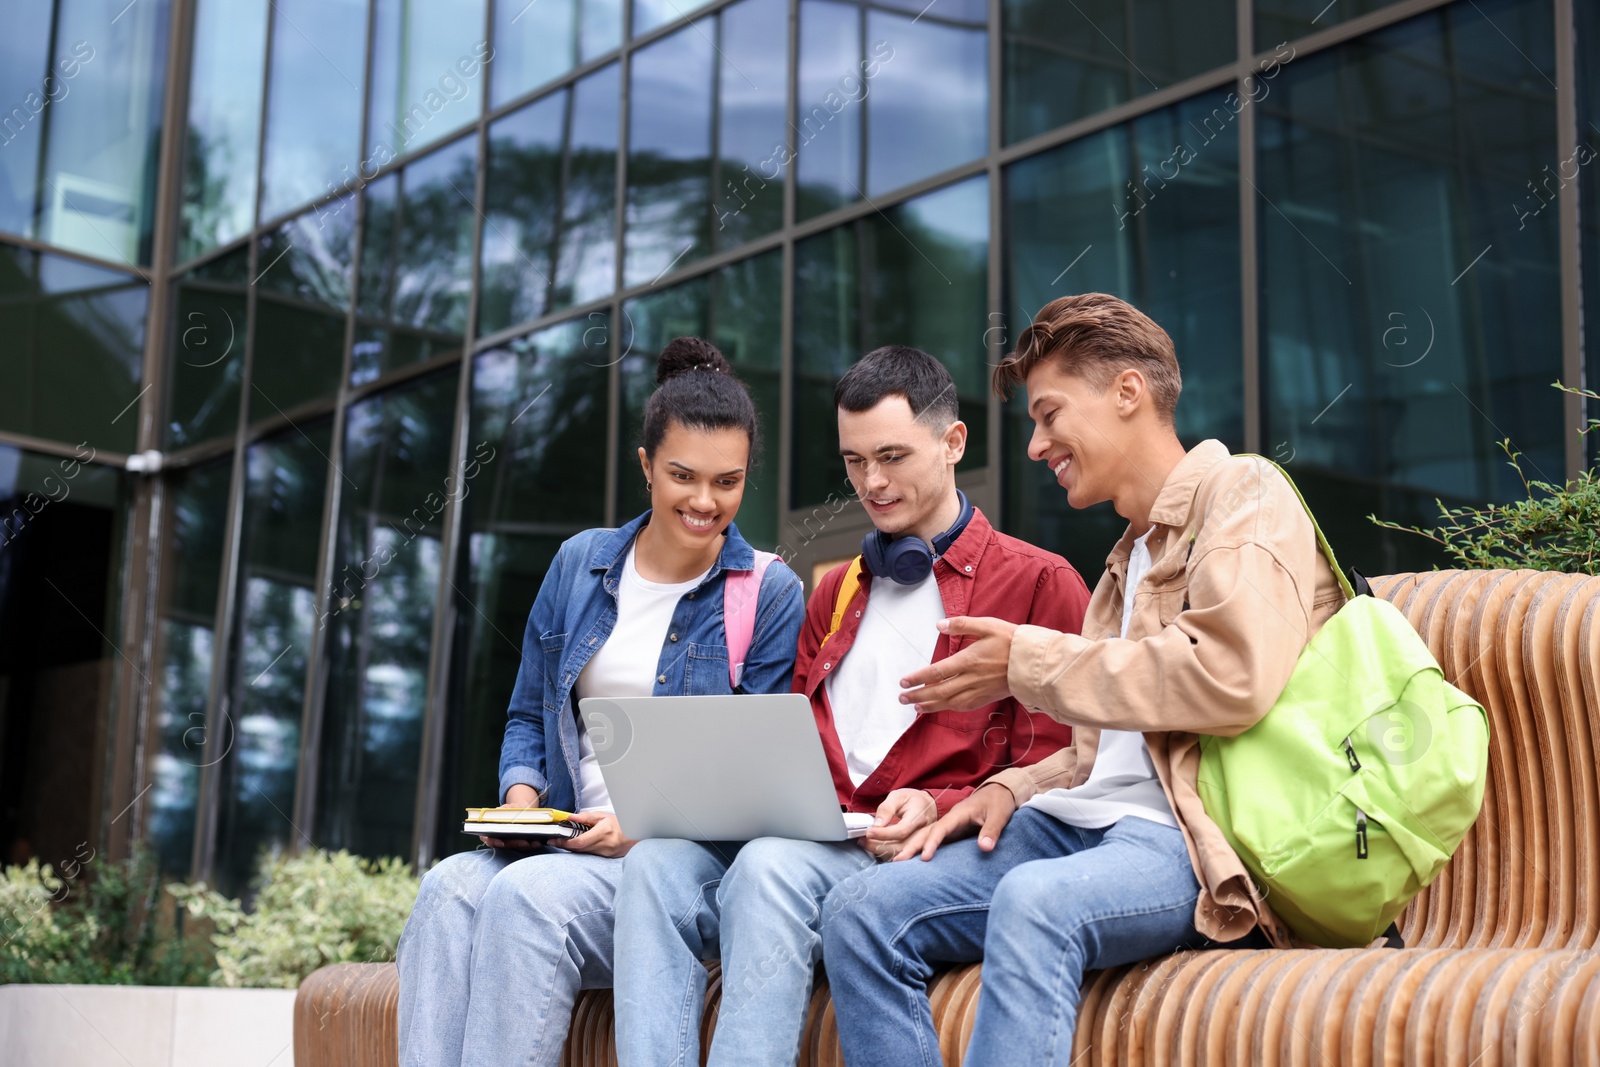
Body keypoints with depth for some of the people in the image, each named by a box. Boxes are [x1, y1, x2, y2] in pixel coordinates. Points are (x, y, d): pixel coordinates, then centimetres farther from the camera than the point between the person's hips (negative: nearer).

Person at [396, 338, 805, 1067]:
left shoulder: (769, 594, 1)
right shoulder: (580, 563, 13)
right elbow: (527, 714, 20)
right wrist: (521, 797, -2)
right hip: (564, 846, 4)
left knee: (528, 894, -33)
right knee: (450, 885, -29)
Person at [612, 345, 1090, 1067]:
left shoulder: (1039, 582, 9)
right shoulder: (834, 594, 29)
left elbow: (1050, 777, 2)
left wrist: (940, 810, -15)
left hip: (931, 853, -5)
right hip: (814, 839, 5)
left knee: (773, 866, -35)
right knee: (658, 860, -25)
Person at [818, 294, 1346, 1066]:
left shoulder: (1243, 494, 1)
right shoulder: (1130, 558, 28)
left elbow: (1230, 678, -17)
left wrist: (1031, 662, -7)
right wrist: (1014, 787, 8)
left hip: (1190, 837, -8)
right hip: (1091, 821, 8)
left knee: (1034, 901, -39)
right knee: (862, 909, -14)